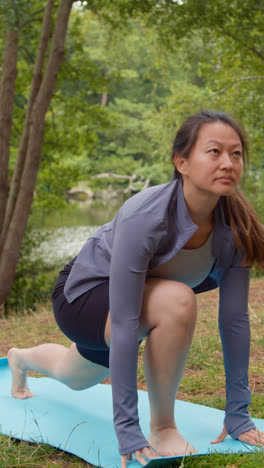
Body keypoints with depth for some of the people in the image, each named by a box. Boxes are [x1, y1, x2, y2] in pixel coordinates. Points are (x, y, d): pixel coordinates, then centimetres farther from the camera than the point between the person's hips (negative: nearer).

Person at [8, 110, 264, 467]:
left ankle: (21, 358, 67)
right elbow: (124, 324, -39)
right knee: (177, 301, -36)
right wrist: (128, 431, -37)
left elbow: (234, 319, -16)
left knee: (75, 379, 32)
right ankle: (162, 427, -13)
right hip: (82, 296, -6)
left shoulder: (235, 227, -21)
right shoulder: (144, 219, -38)